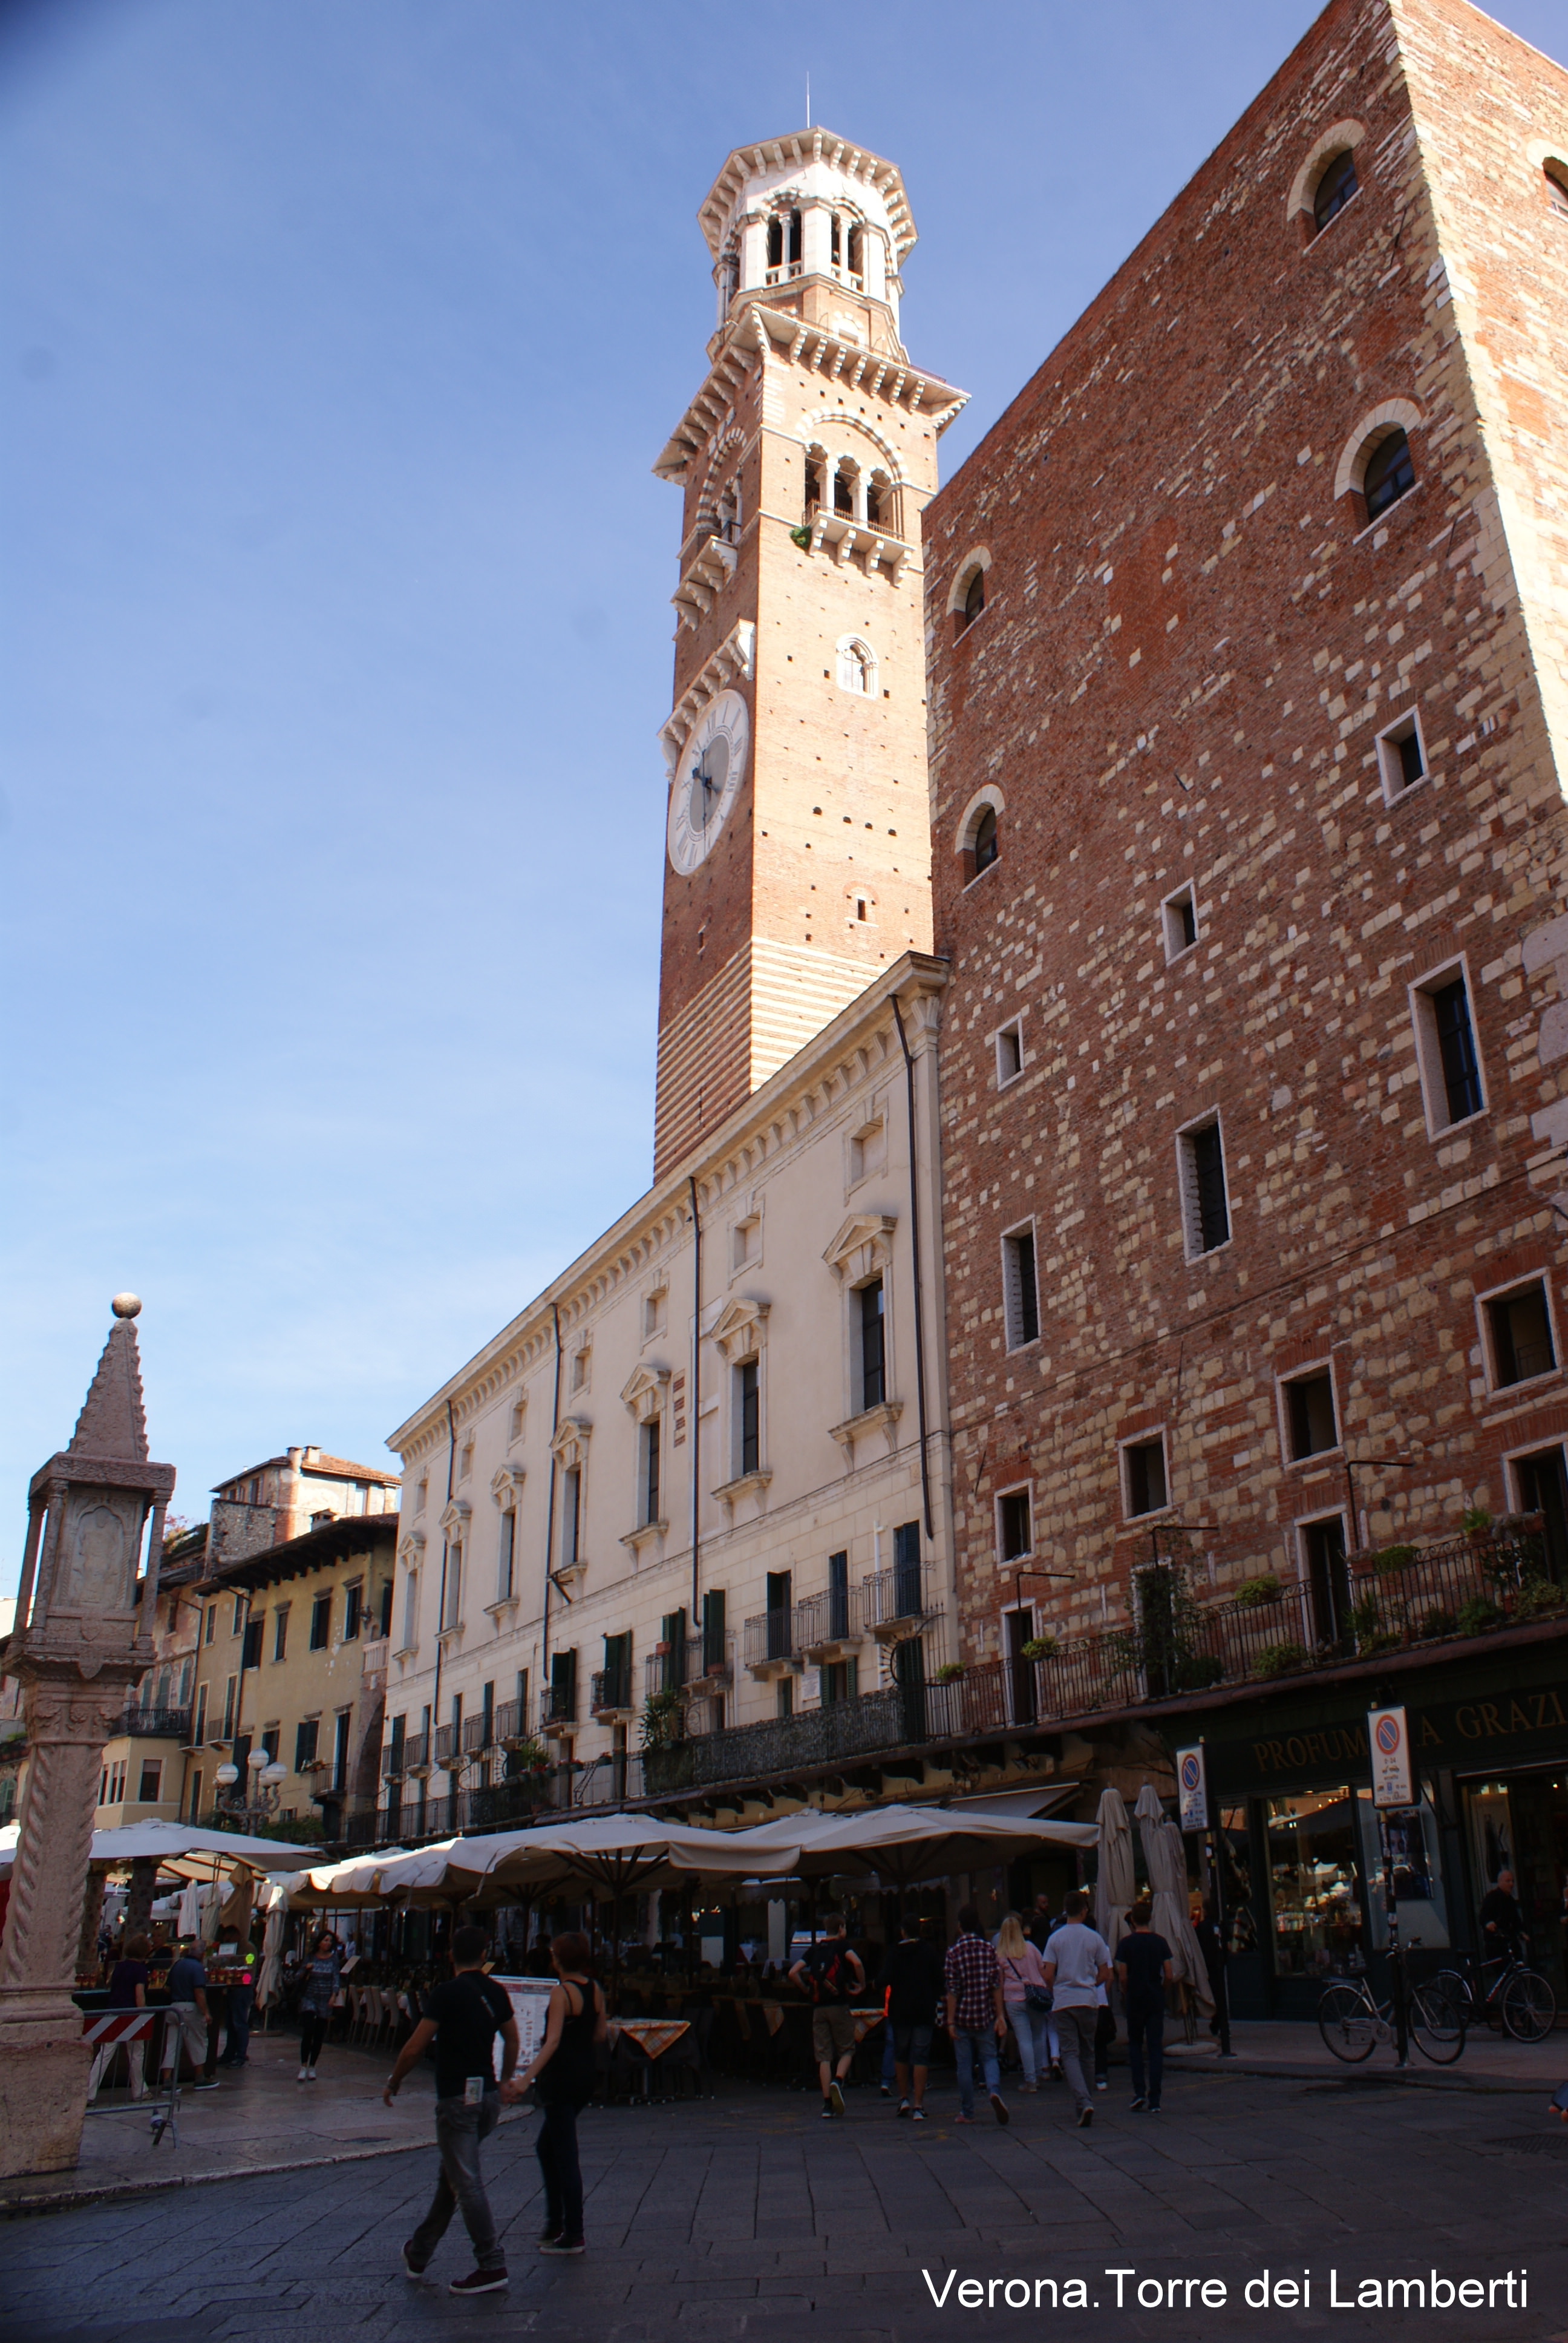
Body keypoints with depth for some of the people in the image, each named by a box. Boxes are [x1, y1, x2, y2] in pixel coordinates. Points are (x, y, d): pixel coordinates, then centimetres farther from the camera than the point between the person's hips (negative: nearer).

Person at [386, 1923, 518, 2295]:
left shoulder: (448, 1993, -14)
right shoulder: (496, 1993, 6)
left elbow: (416, 2047, -13)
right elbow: (512, 2041, 16)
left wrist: (394, 2082, 3)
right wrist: (505, 2081, 31)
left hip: (457, 2097, -7)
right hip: (488, 2096, 7)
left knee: (466, 2182, -4)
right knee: (452, 2174, 19)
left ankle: (491, 2265, -5)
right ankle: (420, 2252, 30)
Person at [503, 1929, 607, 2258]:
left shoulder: (561, 1991, -17)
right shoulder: (595, 1990, 5)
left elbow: (553, 2041, -25)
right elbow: (600, 2034, 11)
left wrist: (527, 2079, -31)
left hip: (560, 2076, -8)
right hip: (585, 2075, 8)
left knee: (565, 2155, 0)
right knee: (546, 2146, 21)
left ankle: (573, 2235, 5)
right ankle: (555, 2224, 26)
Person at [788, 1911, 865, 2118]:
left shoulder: (814, 1949, 11)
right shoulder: (841, 1945, -1)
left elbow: (793, 1973, 4)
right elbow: (856, 1963, -21)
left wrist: (806, 1990, 14)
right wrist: (862, 1985, -8)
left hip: (819, 2008, 4)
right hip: (840, 2006, -3)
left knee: (824, 2056, 6)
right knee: (846, 2050, 9)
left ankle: (827, 2104, 1)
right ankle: (838, 2081, -17)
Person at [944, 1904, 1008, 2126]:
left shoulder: (954, 1952, -7)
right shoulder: (989, 1949, -1)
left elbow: (952, 1990, -8)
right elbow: (996, 1985, -3)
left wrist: (950, 2021, -4)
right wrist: (1000, 2016, 2)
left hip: (963, 2017, -1)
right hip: (985, 2016, 1)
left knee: (965, 2065, 8)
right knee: (989, 2058, 10)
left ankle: (967, 2113, 13)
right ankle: (995, 2090, -17)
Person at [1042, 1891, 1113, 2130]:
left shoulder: (1055, 1939, -1)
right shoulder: (1094, 1938, 1)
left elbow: (1048, 1976, -5)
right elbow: (1105, 1975, 3)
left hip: (1063, 2002, -1)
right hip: (1088, 2001, 1)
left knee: (1070, 2054, -3)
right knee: (1087, 2053, 15)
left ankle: (1084, 2103, -19)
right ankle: (1084, 2102, 18)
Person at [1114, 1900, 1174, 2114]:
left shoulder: (1126, 1943, -7)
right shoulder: (1160, 1942, -1)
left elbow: (1123, 1977, -9)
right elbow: (1169, 1975, -3)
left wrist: (1127, 1996, 7)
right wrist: (1159, 1990, 13)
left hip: (1135, 1999, -1)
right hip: (1157, 2000, 2)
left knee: (1135, 2044, 15)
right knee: (1155, 2048, 4)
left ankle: (1139, 2093, 3)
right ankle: (1154, 2101, 2)